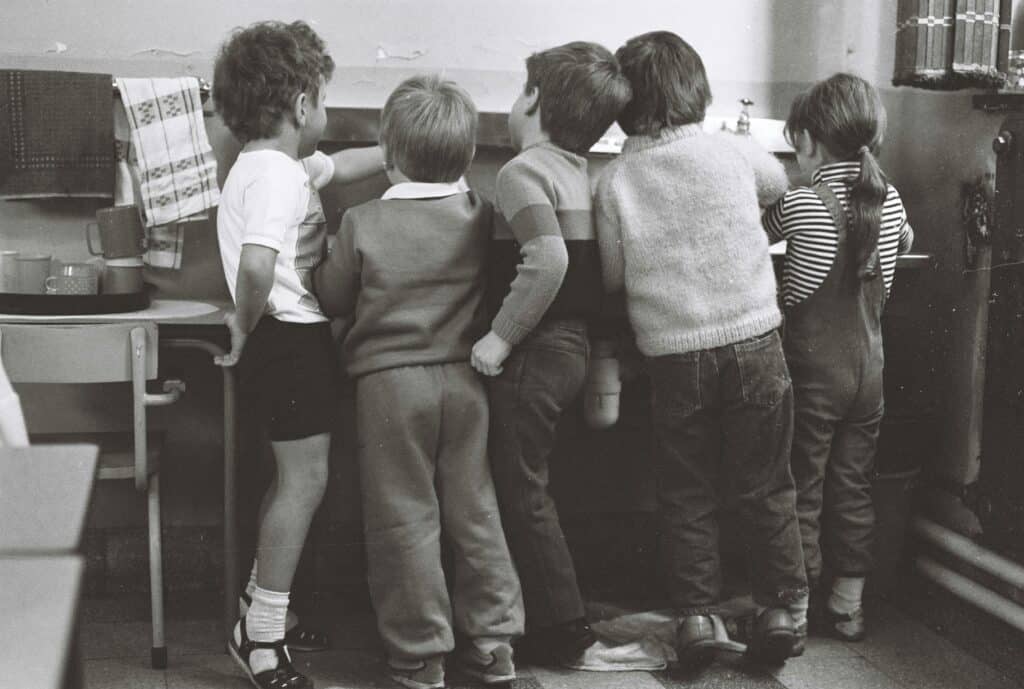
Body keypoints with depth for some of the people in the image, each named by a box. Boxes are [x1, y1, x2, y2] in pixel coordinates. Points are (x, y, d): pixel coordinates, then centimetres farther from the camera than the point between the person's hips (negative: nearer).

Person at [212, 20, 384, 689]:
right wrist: (246, 328, -19)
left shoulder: (277, 166, 15)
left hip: (284, 340, 11)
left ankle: (262, 610, 31)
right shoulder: (278, 176, -18)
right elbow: (257, 263, -34)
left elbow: (345, 166, 32)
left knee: (295, 477, 19)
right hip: (294, 339, -11)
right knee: (306, 480, -5)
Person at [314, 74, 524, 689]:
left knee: (404, 517, 5)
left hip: (389, 380, -3)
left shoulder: (363, 223, -10)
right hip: (464, 378, 3)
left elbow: (334, 299, 1)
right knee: (475, 509, 12)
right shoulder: (480, 217, -2)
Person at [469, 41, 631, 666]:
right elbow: (595, 269, 13)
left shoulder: (524, 171, -14)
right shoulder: (584, 174, 11)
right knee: (530, 484, 19)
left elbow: (547, 259, -30)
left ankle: (563, 629, 8)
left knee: (521, 491, 2)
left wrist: (502, 335, -22)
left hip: (532, 354, -9)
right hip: (572, 345, 9)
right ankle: (557, 619, 28)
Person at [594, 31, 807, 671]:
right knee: (765, 486, 12)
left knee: (687, 492, 13)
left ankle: (698, 612, 11)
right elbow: (780, 182, 20)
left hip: (672, 354, 0)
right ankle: (781, 607, 17)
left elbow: (613, 275, 2)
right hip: (754, 340, 1)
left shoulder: (613, 181, -3)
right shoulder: (730, 150, -1)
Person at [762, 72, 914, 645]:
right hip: (868, 362, 5)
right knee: (854, 486, 14)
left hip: (813, 366, -5)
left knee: (802, 489, 6)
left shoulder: (802, 202, -15)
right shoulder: (888, 197, 1)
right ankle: (850, 606, 23)